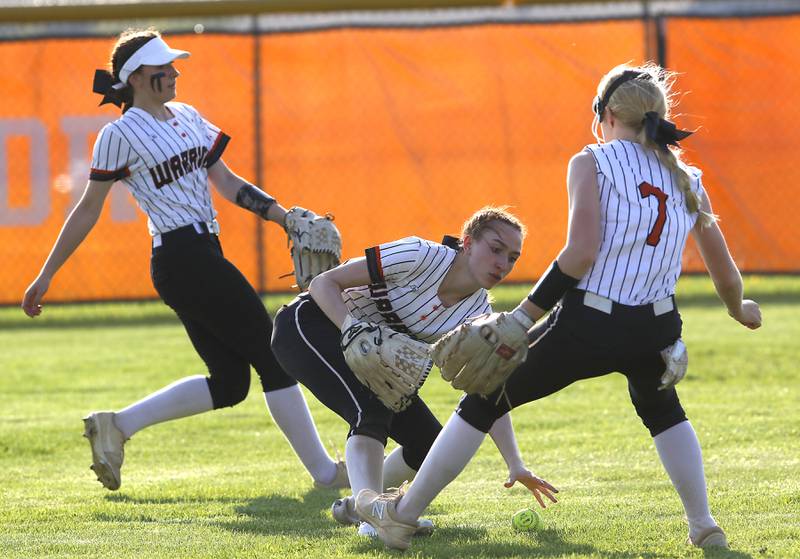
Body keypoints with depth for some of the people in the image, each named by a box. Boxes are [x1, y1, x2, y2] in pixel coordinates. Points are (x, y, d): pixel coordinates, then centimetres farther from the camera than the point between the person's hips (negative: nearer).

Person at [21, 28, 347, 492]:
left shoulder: (188, 117, 15)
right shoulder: (121, 134, -7)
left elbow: (226, 182, 17)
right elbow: (89, 209, -3)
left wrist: (286, 216, 6)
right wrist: (46, 275, -2)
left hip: (205, 257, 9)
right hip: (181, 258, -9)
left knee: (229, 384, 9)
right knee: (274, 355, -5)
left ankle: (117, 425, 15)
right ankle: (325, 471, 2)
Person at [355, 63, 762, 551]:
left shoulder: (593, 163, -4)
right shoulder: (688, 179, 9)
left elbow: (581, 252, -17)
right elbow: (727, 276, 14)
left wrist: (523, 317, -13)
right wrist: (741, 310, 36)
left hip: (586, 327, -4)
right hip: (656, 330, 4)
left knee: (484, 403, 14)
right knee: (661, 409, 37)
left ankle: (403, 514, 21)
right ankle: (705, 528, 33)